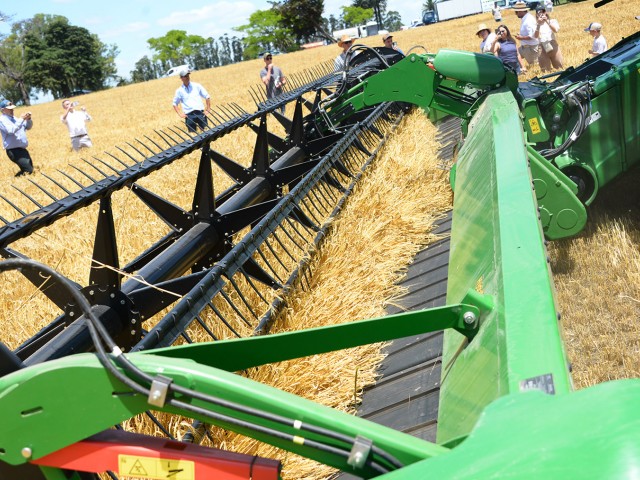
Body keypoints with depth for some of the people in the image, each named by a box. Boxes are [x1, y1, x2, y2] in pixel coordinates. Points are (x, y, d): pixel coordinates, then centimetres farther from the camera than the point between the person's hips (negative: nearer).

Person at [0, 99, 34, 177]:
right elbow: (11, 131, -27)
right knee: (28, 170, -17)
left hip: (22, 149, 9)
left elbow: (28, 127, 16)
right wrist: (22, 119, -26)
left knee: (30, 168, 16)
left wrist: (28, 119, -6)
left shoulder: (14, 118, 14)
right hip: (14, 151, -9)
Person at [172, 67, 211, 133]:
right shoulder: (179, 91, 9)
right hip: (189, 115, 0)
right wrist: (180, 114, 2)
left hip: (200, 113, 1)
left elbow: (207, 97, 12)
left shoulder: (197, 86, 9)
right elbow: (175, 104, 16)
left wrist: (208, 110, 3)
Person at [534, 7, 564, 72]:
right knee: (545, 69, 0)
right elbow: (536, 36, -9)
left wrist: (547, 22, -15)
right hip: (542, 47, 0)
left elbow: (556, 30, -11)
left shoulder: (552, 21, 7)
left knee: (558, 67, -1)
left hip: (552, 45, 0)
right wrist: (539, 25, -15)